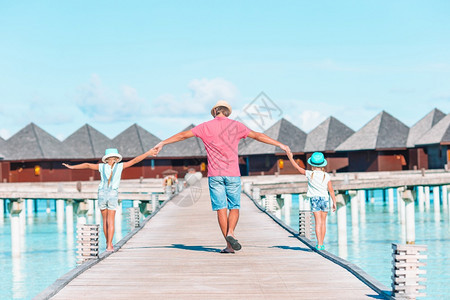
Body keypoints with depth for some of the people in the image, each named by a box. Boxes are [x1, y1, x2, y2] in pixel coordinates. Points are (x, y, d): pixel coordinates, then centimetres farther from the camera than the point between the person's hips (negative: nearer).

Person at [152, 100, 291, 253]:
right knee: (234, 207, 7)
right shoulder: (235, 126, 4)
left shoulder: (206, 127, 4)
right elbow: (258, 136, 11)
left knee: (221, 208, 1)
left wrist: (163, 143, 19)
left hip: (215, 175, 0)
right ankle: (230, 233, -19)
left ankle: (229, 245, -2)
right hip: (232, 174, 0)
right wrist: (280, 145, 19)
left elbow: (183, 135, 9)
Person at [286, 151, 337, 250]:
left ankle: (319, 244, -10)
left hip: (314, 199, -1)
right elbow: (331, 190, -1)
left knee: (318, 222, -3)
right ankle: (321, 244, 15)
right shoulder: (326, 176, -2)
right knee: (323, 222, 10)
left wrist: (291, 158, 17)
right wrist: (334, 202, 7)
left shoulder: (310, 174, -5)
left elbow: (298, 168, 6)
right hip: (325, 199, 1)